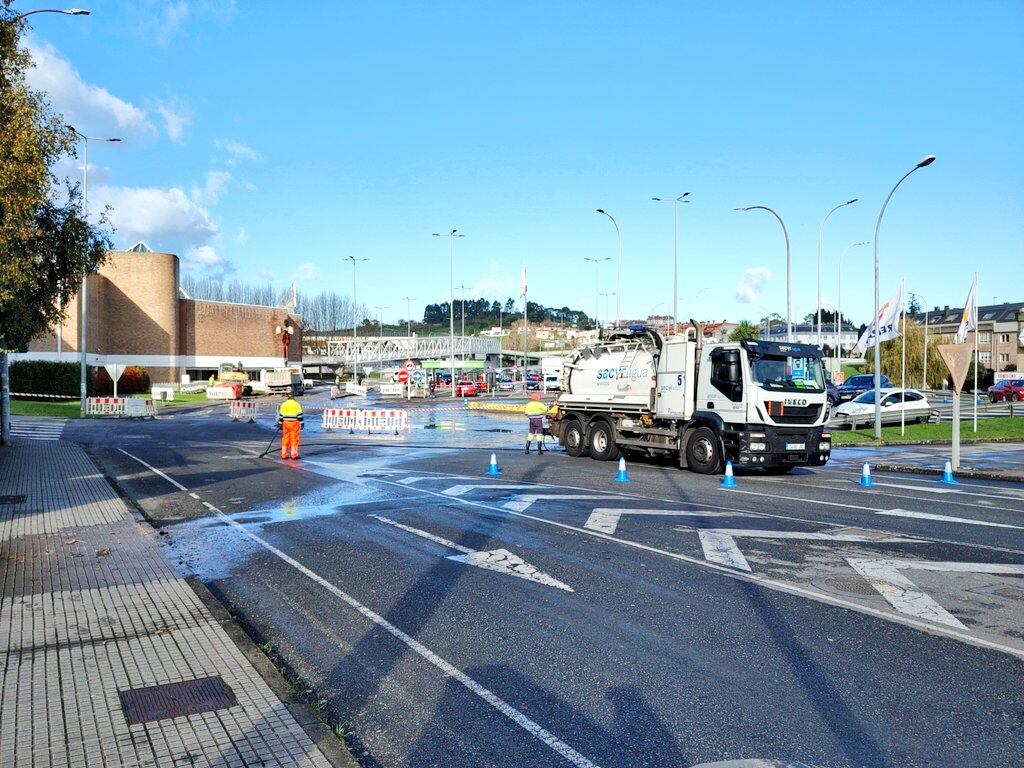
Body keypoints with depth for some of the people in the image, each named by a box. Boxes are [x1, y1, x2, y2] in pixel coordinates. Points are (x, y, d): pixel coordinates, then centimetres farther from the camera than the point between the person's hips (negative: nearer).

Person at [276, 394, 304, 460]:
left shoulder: (283, 405, 7)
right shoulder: (296, 404, -4)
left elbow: (281, 416, 9)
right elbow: (299, 415, -6)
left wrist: (280, 424, 16)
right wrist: (301, 424, -1)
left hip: (285, 423, 3)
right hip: (294, 424, -3)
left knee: (285, 439, 8)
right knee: (294, 439, -1)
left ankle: (284, 455, 10)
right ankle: (294, 455, -1)